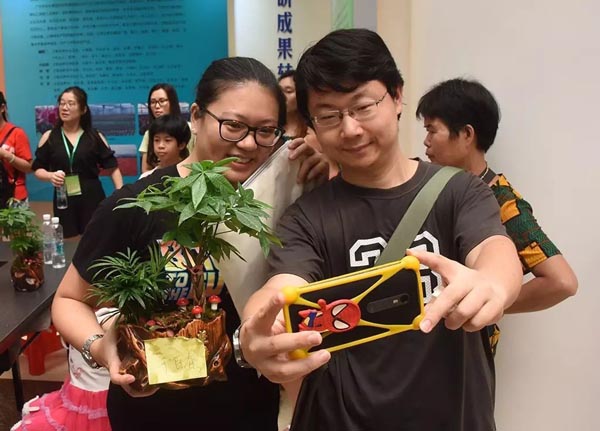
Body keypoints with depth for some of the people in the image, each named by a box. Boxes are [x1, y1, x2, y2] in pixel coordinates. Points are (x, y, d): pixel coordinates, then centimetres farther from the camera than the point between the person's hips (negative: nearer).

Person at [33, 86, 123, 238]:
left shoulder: (95, 137, 2)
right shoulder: (49, 137, 5)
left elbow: (112, 167, 2)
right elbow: (38, 169, 8)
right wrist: (50, 176, -14)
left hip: (92, 199, -1)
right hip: (64, 201, 1)